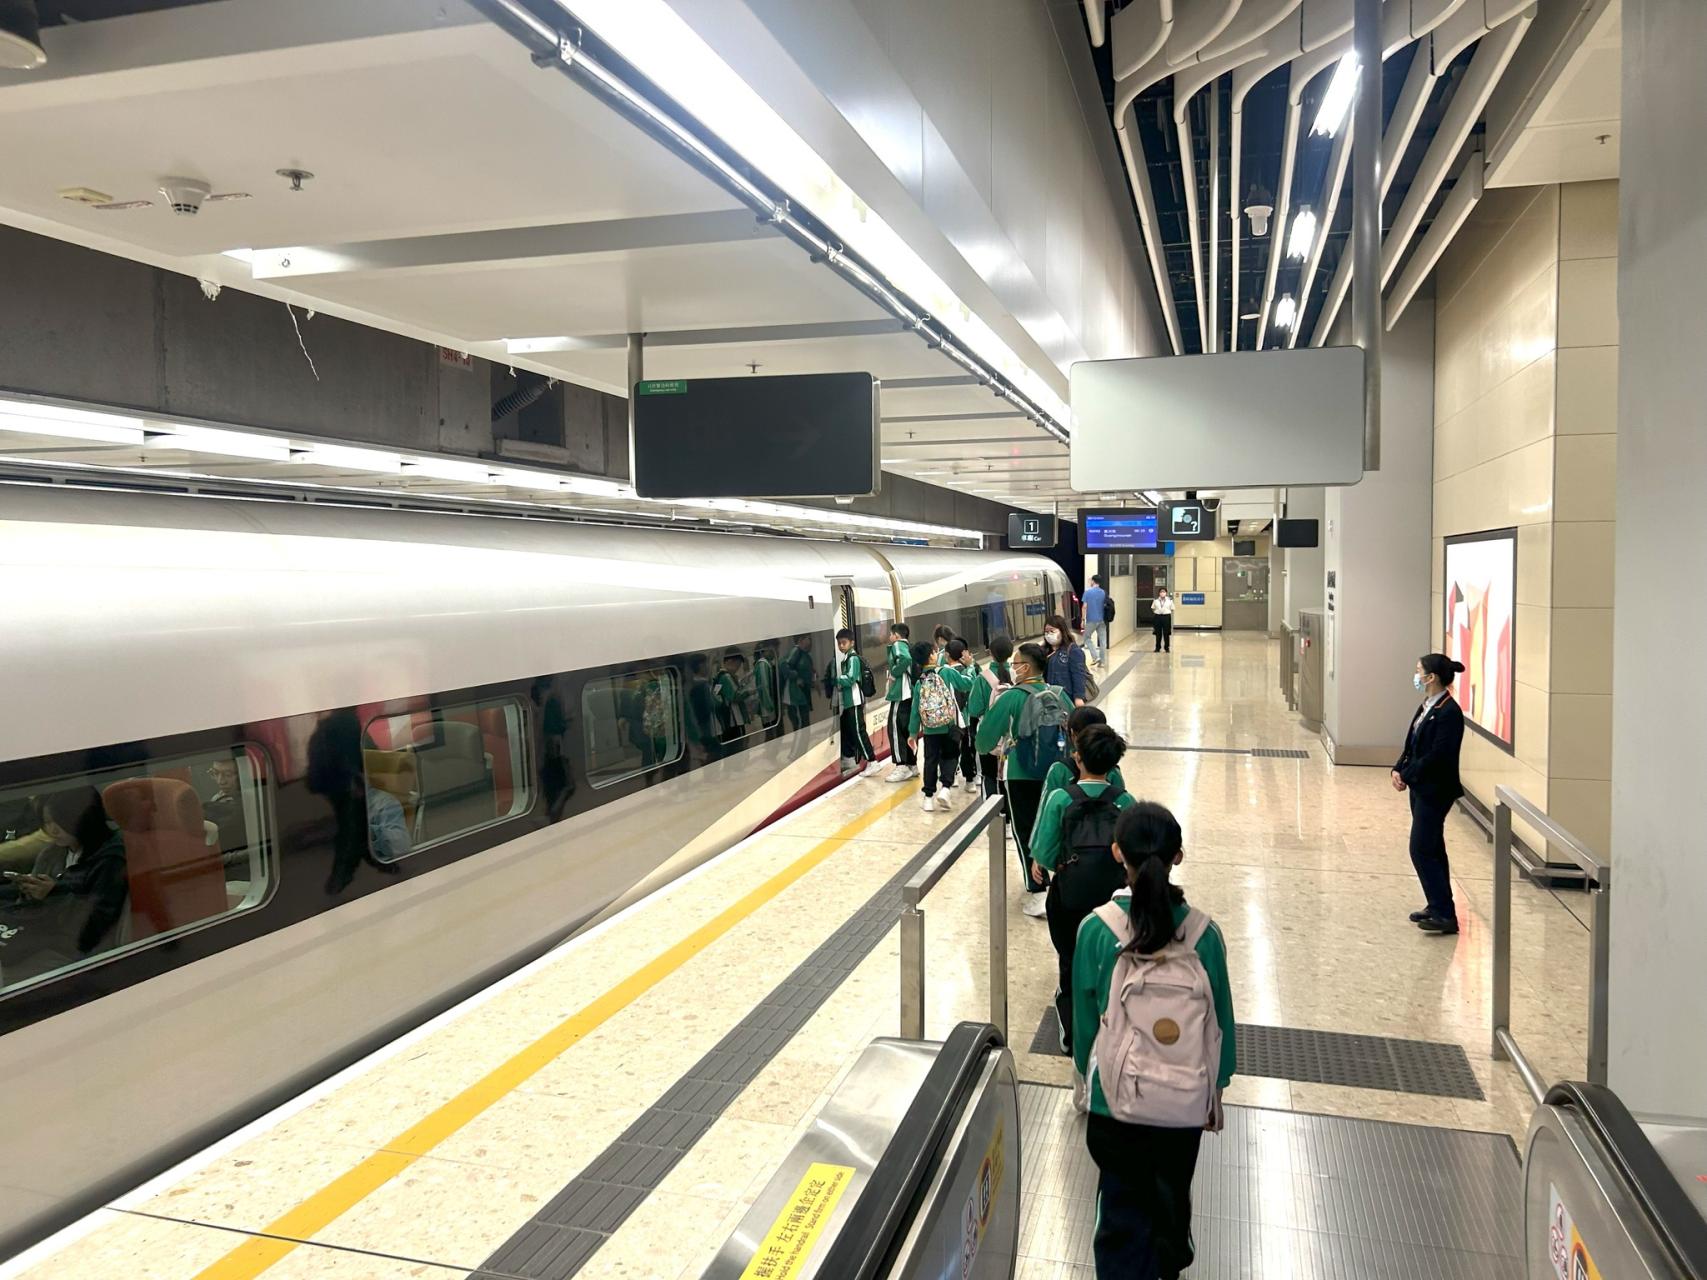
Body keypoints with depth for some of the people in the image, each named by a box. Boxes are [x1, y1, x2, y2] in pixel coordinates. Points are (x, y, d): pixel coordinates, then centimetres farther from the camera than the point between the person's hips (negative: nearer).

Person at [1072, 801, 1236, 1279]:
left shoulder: (1097, 929, -17)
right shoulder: (1203, 933, -13)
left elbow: (1085, 1018, -6)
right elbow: (1222, 1022, -2)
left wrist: (1088, 1075, 11)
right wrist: (1216, 1088, 13)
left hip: (1116, 1100, -2)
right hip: (1186, 1101, 3)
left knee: (1123, 1208, 14)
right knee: (1173, 1196, 27)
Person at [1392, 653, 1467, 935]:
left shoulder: (1449, 712, -19)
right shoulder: (1428, 706, 9)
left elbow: (1437, 756, -23)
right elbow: (1412, 745, 13)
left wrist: (1407, 776, -16)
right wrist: (1399, 769, -1)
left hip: (1435, 791, -10)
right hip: (1421, 788, 10)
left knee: (1422, 849, -8)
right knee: (1431, 849, 16)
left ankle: (1445, 915, -4)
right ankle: (1437, 906, 25)